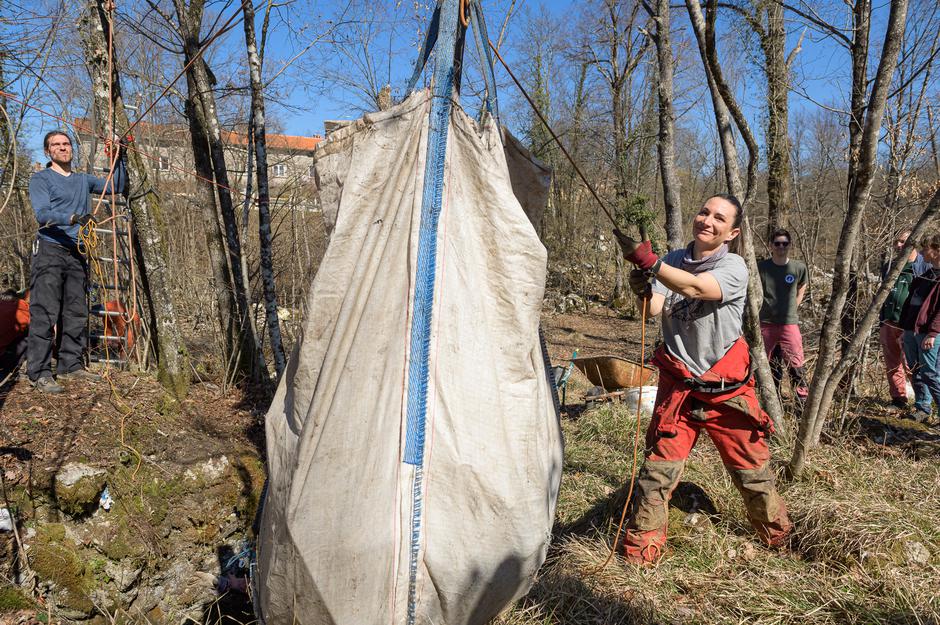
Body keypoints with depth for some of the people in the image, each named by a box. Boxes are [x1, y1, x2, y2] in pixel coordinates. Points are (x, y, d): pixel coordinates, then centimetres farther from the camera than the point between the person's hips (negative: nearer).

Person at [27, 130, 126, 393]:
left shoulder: (83, 180, 19)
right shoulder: (40, 178, 1)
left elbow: (116, 187, 23)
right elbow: (42, 213, -12)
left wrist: (117, 159, 12)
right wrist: (72, 218, -30)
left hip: (76, 253, 6)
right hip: (49, 251, -6)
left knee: (76, 313, 8)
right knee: (44, 314, -9)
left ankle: (70, 364, 16)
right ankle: (39, 372, -8)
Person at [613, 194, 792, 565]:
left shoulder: (733, 267, -9)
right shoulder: (673, 261, 2)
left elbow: (695, 288, -29)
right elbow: (655, 308, -14)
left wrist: (646, 260, -39)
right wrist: (643, 290, -36)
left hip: (728, 391, -1)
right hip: (679, 386, 2)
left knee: (752, 469, 13)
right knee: (659, 468, -3)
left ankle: (780, 538, 37)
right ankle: (640, 547, 10)